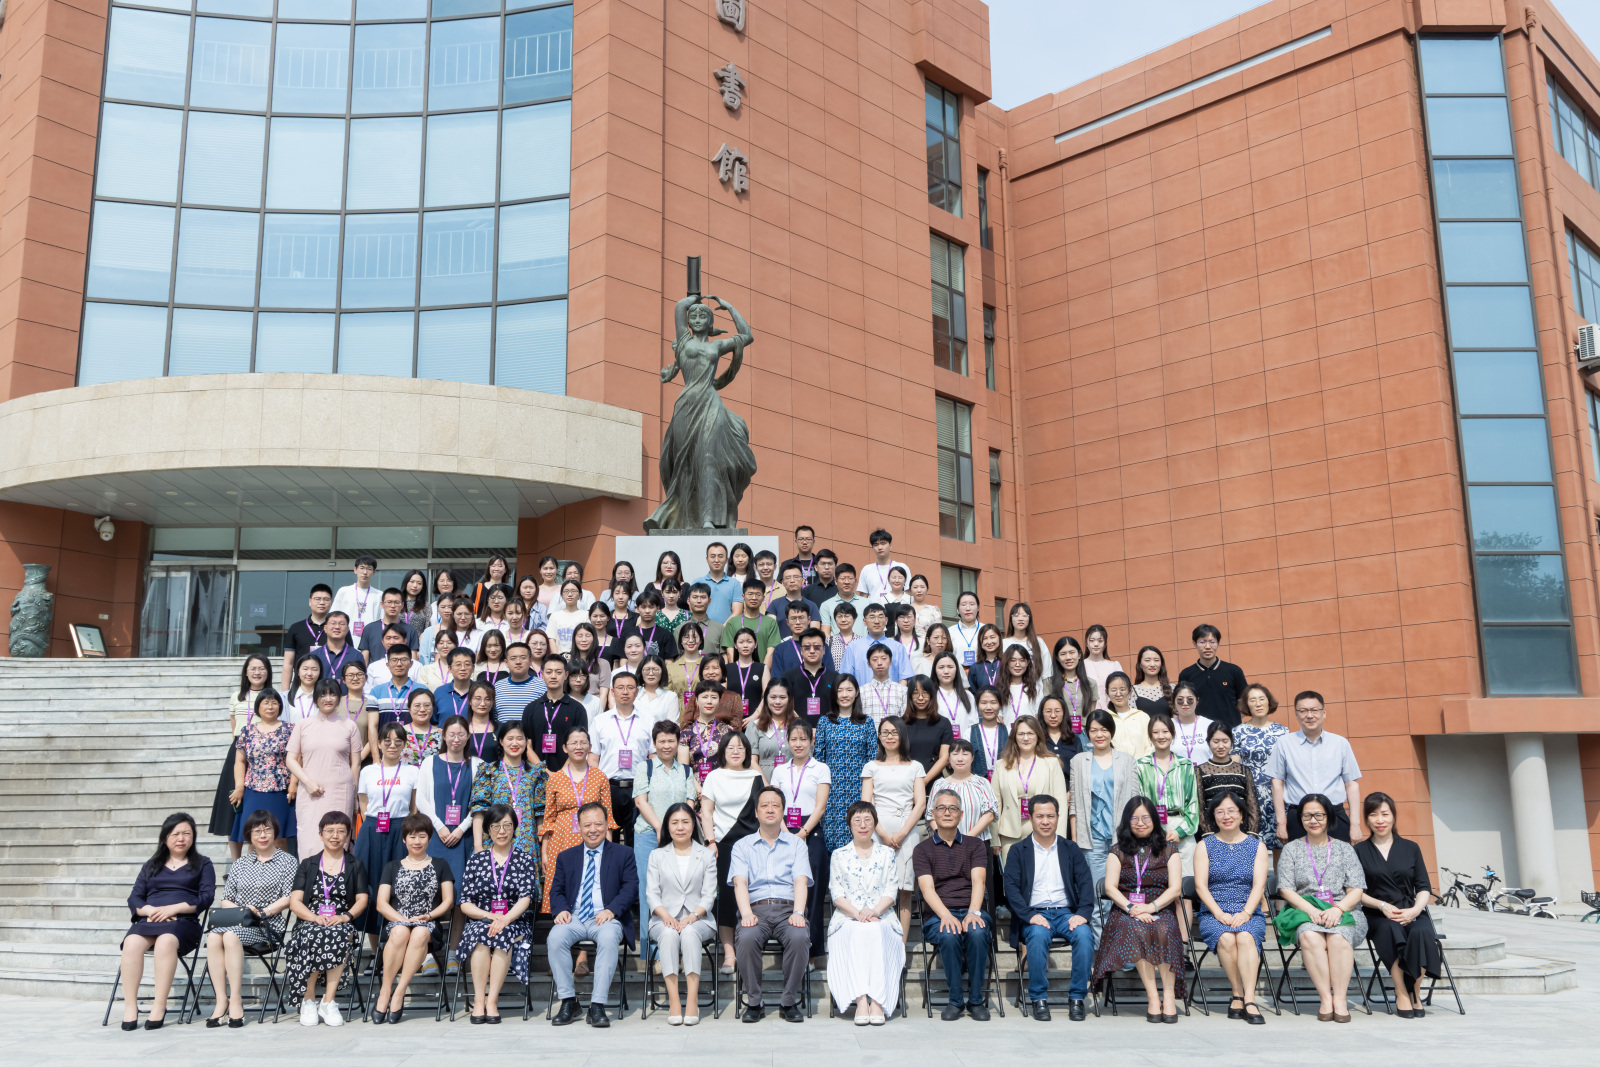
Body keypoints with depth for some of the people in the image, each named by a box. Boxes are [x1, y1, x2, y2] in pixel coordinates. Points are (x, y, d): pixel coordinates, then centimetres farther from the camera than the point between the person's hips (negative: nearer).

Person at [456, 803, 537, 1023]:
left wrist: (506, 919, -23)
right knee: (481, 933, -33)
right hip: (479, 921, 1)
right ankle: (479, 1001, -31)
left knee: (504, 934, -34)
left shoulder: (525, 860, 9)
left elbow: (526, 898, -5)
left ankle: (491, 1001, -31)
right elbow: (465, 903, 5)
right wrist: (488, 916, -14)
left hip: (515, 924, -1)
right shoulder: (476, 860, 12)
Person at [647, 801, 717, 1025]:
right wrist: (666, 916, -15)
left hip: (698, 920, 0)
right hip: (664, 919, 0)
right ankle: (673, 1001, -38)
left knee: (689, 933, -35)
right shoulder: (657, 855, 15)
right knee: (669, 934, -34)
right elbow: (652, 893, 5)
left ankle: (692, 1001, -38)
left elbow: (709, 895, 4)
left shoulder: (706, 855, 13)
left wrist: (692, 917, -15)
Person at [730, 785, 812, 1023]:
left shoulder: (796, 844, 18)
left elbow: (801, 881, 3)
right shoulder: (742, 845, 17)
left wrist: (798, 912, -15)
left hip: (788, 908, 0)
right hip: (756, 909, 0)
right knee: (747, 939, -33)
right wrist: (746, 913, -17)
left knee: (799, 937, -32)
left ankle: (790, 1002, -15)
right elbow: (740, 882, 2)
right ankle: (753, 1002, -15)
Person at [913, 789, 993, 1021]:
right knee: (949, 935, -35)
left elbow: (978, 882, -1)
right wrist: (946, 916, -22)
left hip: (972, 912, 1)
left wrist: (973, 913, -21)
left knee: (977, 933, -34)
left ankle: (976, 1000, -17)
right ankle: (956, 1000, -17)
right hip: (938, 916, -1)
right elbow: (927, 888, -3)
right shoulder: (922, 850, 12)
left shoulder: (975, 845, 15)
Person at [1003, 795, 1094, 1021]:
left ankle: (1077, 997, -17)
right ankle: (1039, 998, -20)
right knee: (1038, 935, -35)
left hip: (1066, 913, 2)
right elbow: (1011, 887, -2)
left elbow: (1085, 883, 5)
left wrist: (1082, 913, -13)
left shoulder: (1071, 849, 14)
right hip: (1035, 914, -2)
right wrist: (1029, 915, -18)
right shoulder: (1018, 851, 8)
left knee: (1084, 934, -30)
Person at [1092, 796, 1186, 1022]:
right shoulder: (1118, 852, 15)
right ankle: (1153, 997, -33)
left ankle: (1169, 995, -32)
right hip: (1124, 911, 0)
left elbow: (1175, 889, 2)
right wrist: (1131, 908, -15)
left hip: (1161, 911, 0)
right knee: (1136, 930, -34)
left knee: (1164, 931, -35)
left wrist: (1151, 906, -15)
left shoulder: (1168, 851, 14)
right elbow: (1110, 887, 3)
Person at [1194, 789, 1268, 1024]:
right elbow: (1201, 886, 2)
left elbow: (1259, 885, 2)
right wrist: (1219, 914, -13)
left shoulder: (1257, 846, 13)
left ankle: (1249, 1001, -36)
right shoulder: (1205, 846, 12)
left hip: (1250, 914, 0)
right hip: (1213, 914, 0)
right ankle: (1238, 994, -19)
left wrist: (1245, 913, -15)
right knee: (1226, 938, -33)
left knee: (1245, 936, -33)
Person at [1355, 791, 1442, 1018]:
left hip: (1412, 913, 2)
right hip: (1377, 917, -1)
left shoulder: (1410, 848, 15)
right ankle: (1401, 993, -28)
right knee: (1390, 929, -36)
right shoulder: (1359, 852, 10)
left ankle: (1413, 993, -17)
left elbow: (1424, 888, 9)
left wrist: (1415, 909, -11)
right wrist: (1381, 905, -13)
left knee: (1422, 931, -32)